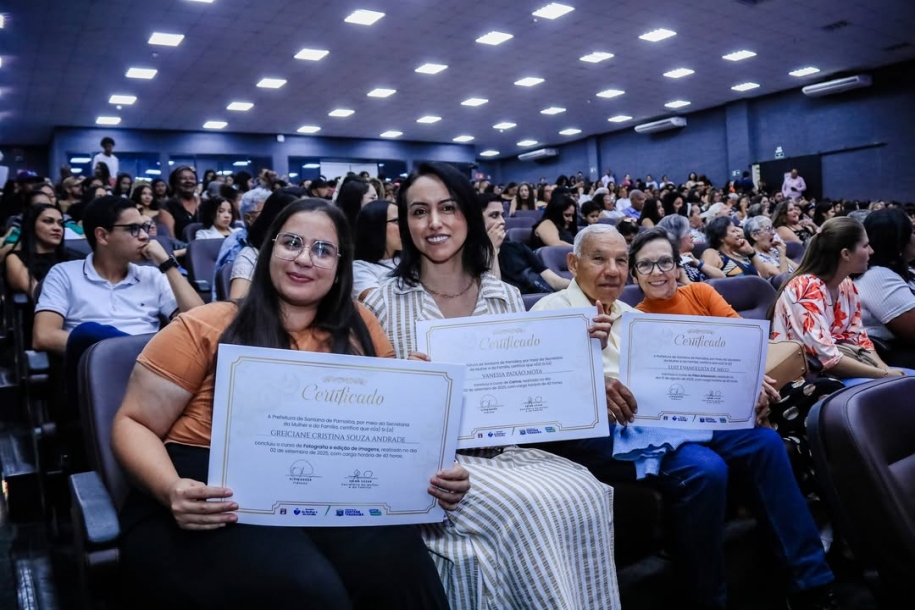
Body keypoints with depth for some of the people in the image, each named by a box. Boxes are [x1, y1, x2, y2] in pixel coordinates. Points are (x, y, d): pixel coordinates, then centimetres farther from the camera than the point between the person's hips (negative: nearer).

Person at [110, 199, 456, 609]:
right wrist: (171, 490, -18)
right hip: (216, 504, -2)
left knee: (399, 562, -29)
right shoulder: (207, 328, 3)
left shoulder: (357, 328, 11)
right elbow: (133, 425, 4)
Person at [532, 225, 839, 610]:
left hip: (658, 416, 8)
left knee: (763, 442, -5)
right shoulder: (553, 308, 3)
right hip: (603, 428, -7)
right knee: (704, 468, -28)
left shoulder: (631, 317, 24)